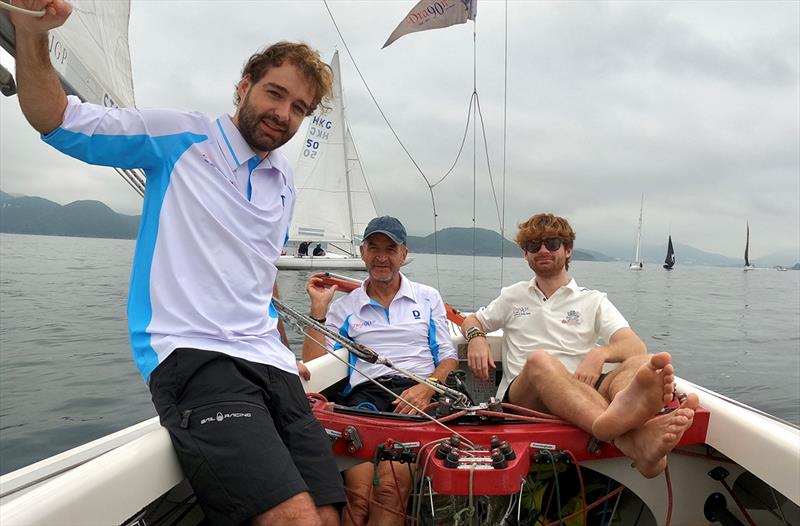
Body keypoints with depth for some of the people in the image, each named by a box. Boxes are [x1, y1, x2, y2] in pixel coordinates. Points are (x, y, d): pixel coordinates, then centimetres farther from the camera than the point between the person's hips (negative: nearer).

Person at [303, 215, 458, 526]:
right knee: (358, 492, -27)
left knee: (392, 484, -28)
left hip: (417, 394, 0)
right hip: (366, 393, 1)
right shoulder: (344, 307, 19)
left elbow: (449, 357, 15)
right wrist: (318, 308, 5)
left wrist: (427, 387, -5)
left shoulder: (427, 297, 20)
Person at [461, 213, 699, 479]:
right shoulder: (512, 296, 24)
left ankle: (641, 440, -65)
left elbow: (637, 347, 3)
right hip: (521, 395, -1)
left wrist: (600, 353, -21)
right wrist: (476, 337, 7)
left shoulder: (593, 301, 17)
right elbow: (471, 321, 33)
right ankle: (630, 441, -65)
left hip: (582, 391, 1)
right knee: (539, 359, -36)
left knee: (639, 364, -28)